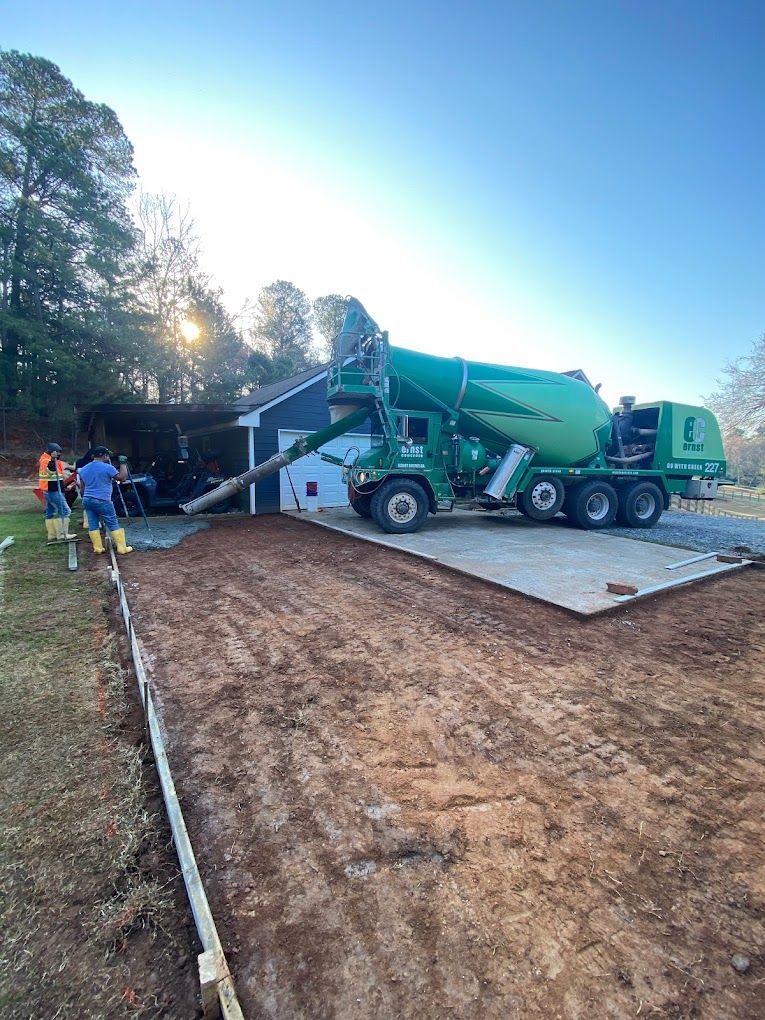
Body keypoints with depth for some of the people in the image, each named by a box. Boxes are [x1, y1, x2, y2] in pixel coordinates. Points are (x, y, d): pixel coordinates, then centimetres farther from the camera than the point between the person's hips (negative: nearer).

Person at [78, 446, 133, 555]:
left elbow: (82, 488, 17)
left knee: (93, 525, 10)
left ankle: (97, 548, 11)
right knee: (113, 525, -1)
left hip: (87, 500, 6)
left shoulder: (83, 469, 12)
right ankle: (122, 548, 0)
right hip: (102, 501, -6)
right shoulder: (107, 467, -11)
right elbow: (122, 477, -7)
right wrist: (123, 464, 2)